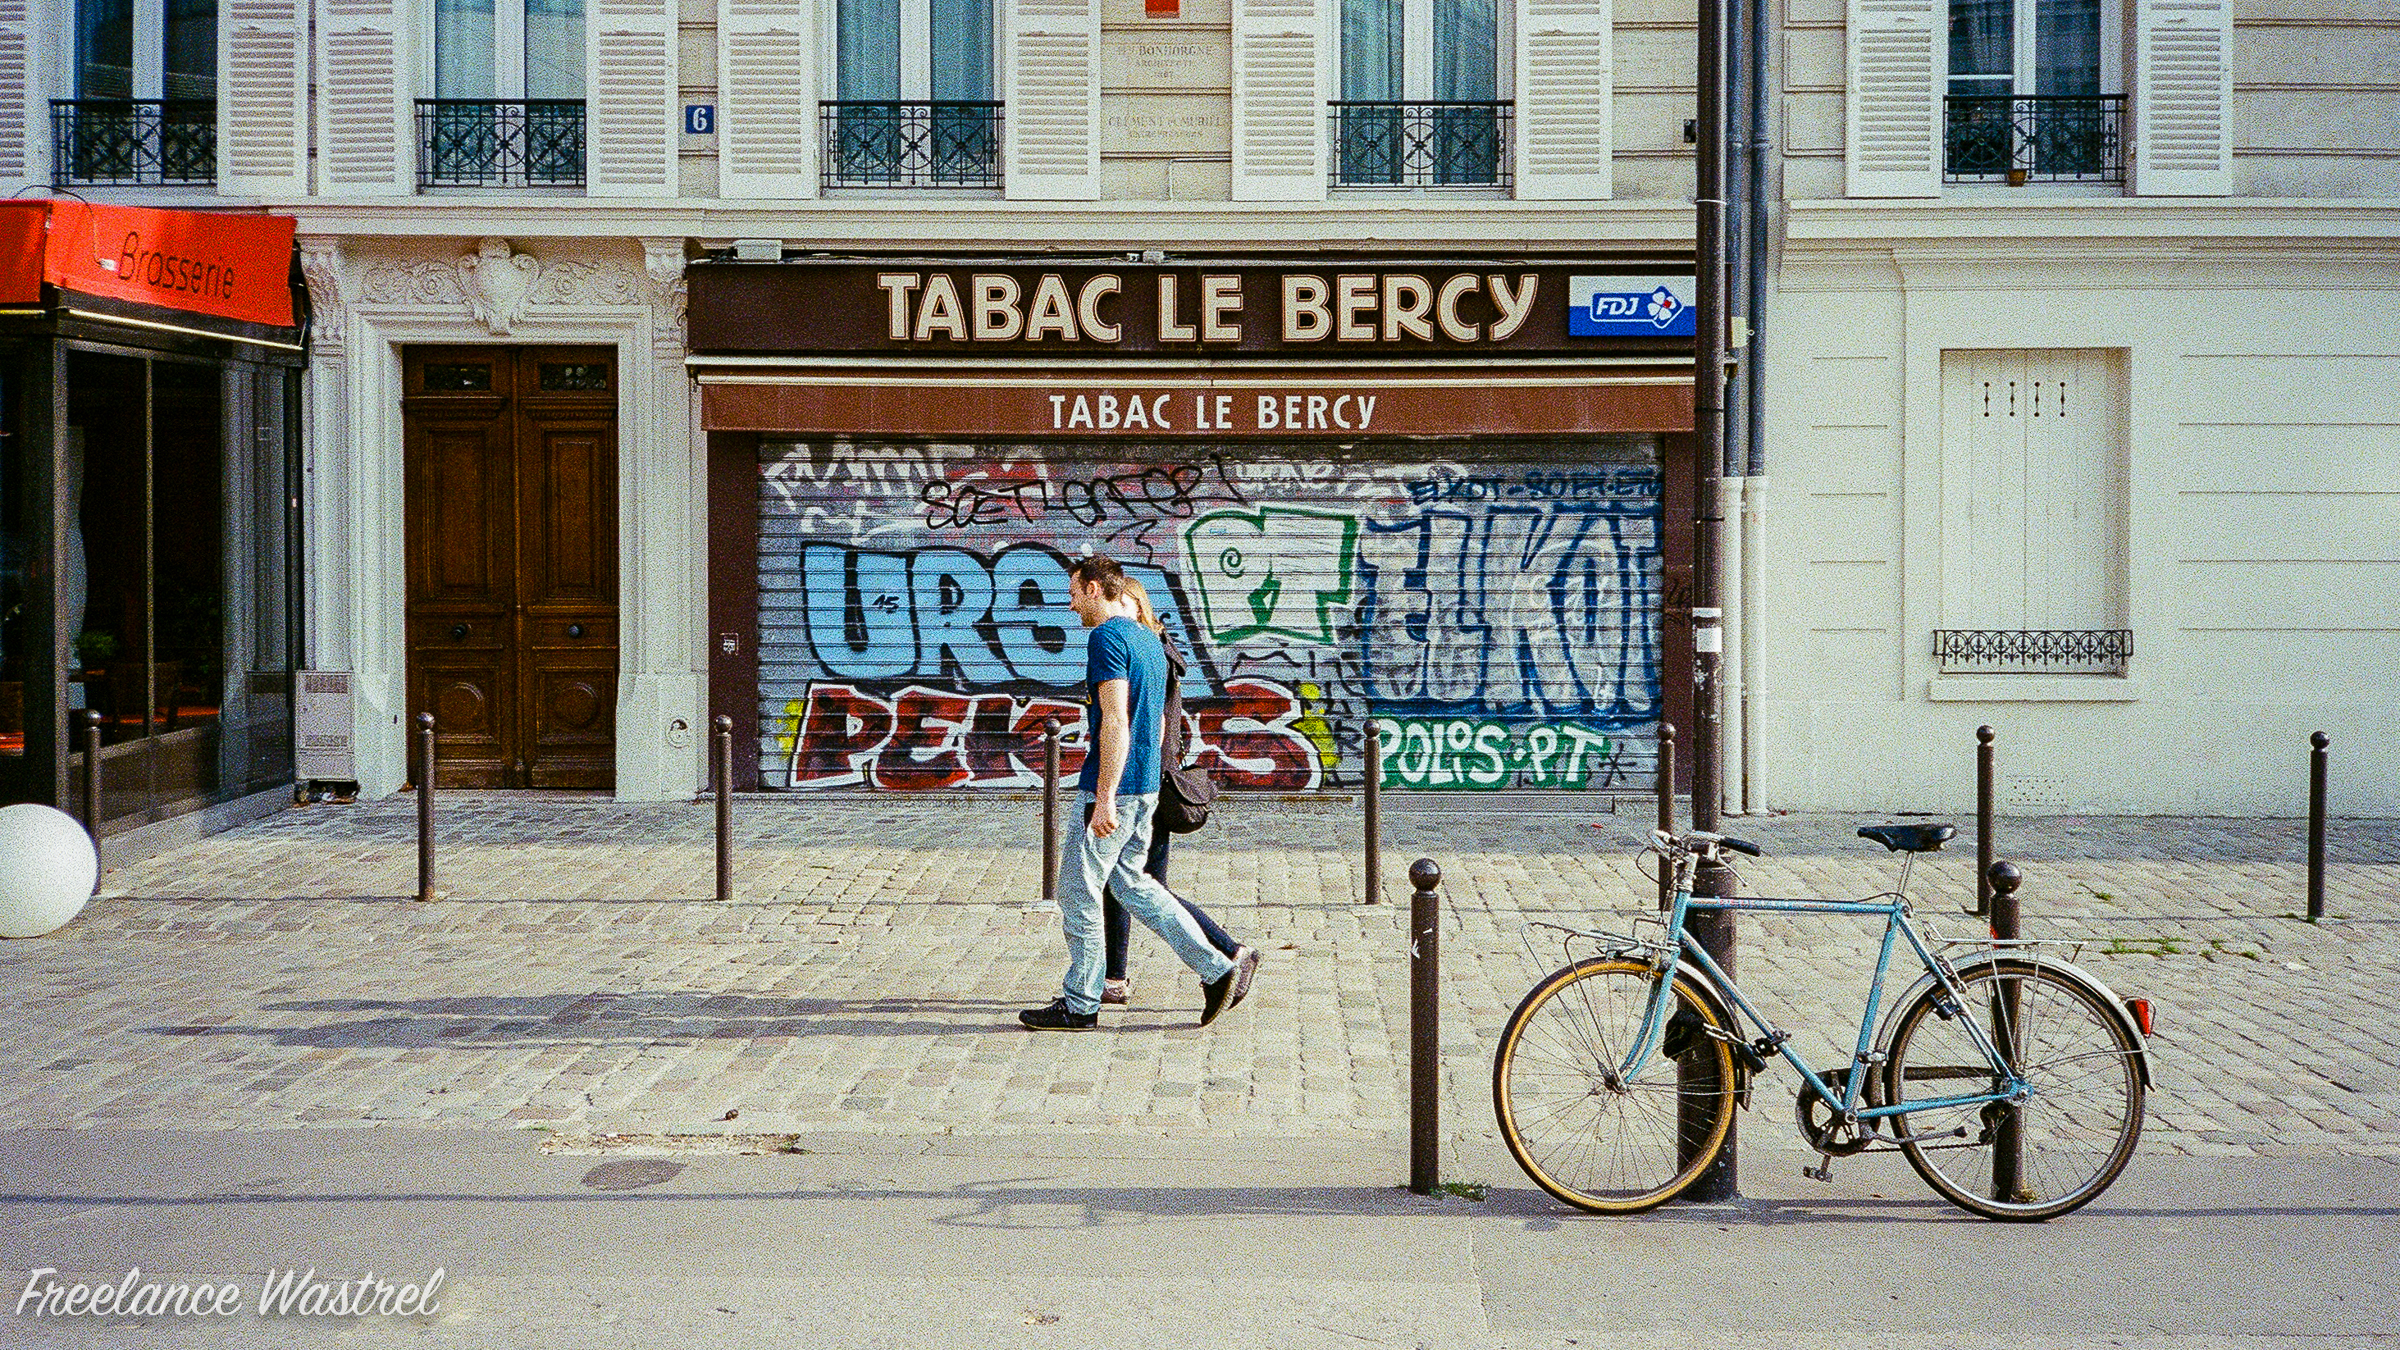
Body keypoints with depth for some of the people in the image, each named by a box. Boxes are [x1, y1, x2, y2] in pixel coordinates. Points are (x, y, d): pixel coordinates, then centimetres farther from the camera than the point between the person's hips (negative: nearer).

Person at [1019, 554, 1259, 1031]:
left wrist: (1104, 799, -24)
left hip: (1115, 788, -9)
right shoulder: (1149, 639, 15)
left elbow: (1115, 721, -22)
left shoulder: (1107, 638, -14)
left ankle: (1079, 1005, 11)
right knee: (1130, 882, 16)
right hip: (1146, 785, 9)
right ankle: (1218, 969, 11)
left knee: (1078, 890, 2)